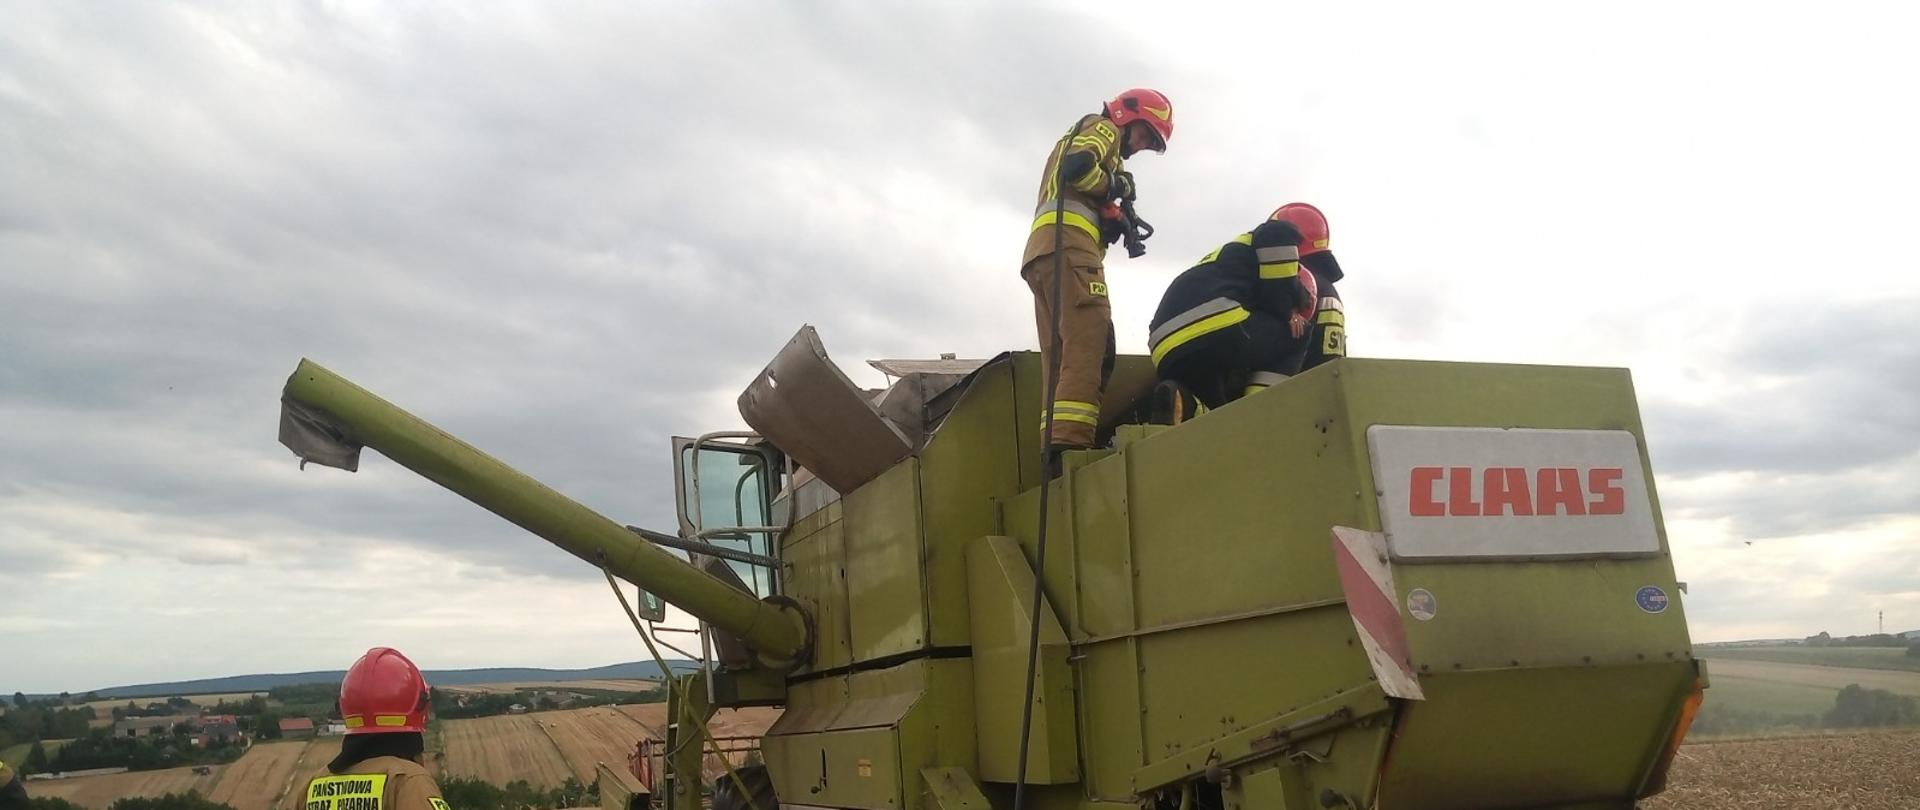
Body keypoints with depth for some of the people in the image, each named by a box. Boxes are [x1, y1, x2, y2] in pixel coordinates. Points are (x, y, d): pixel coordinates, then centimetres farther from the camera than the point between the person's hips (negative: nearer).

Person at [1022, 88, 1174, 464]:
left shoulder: (1086, 140, 38)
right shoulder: (1102, 128, 12)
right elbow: (1077, 167, -11)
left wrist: (1113, 223, 9)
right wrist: (1117, 186, 4)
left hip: (1042, 250, 10)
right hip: (1066, 241, -10)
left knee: (1064, 353, -1)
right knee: (1090, 340, -21)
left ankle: (1055, 444, -12)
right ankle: (1071, 440, -34)